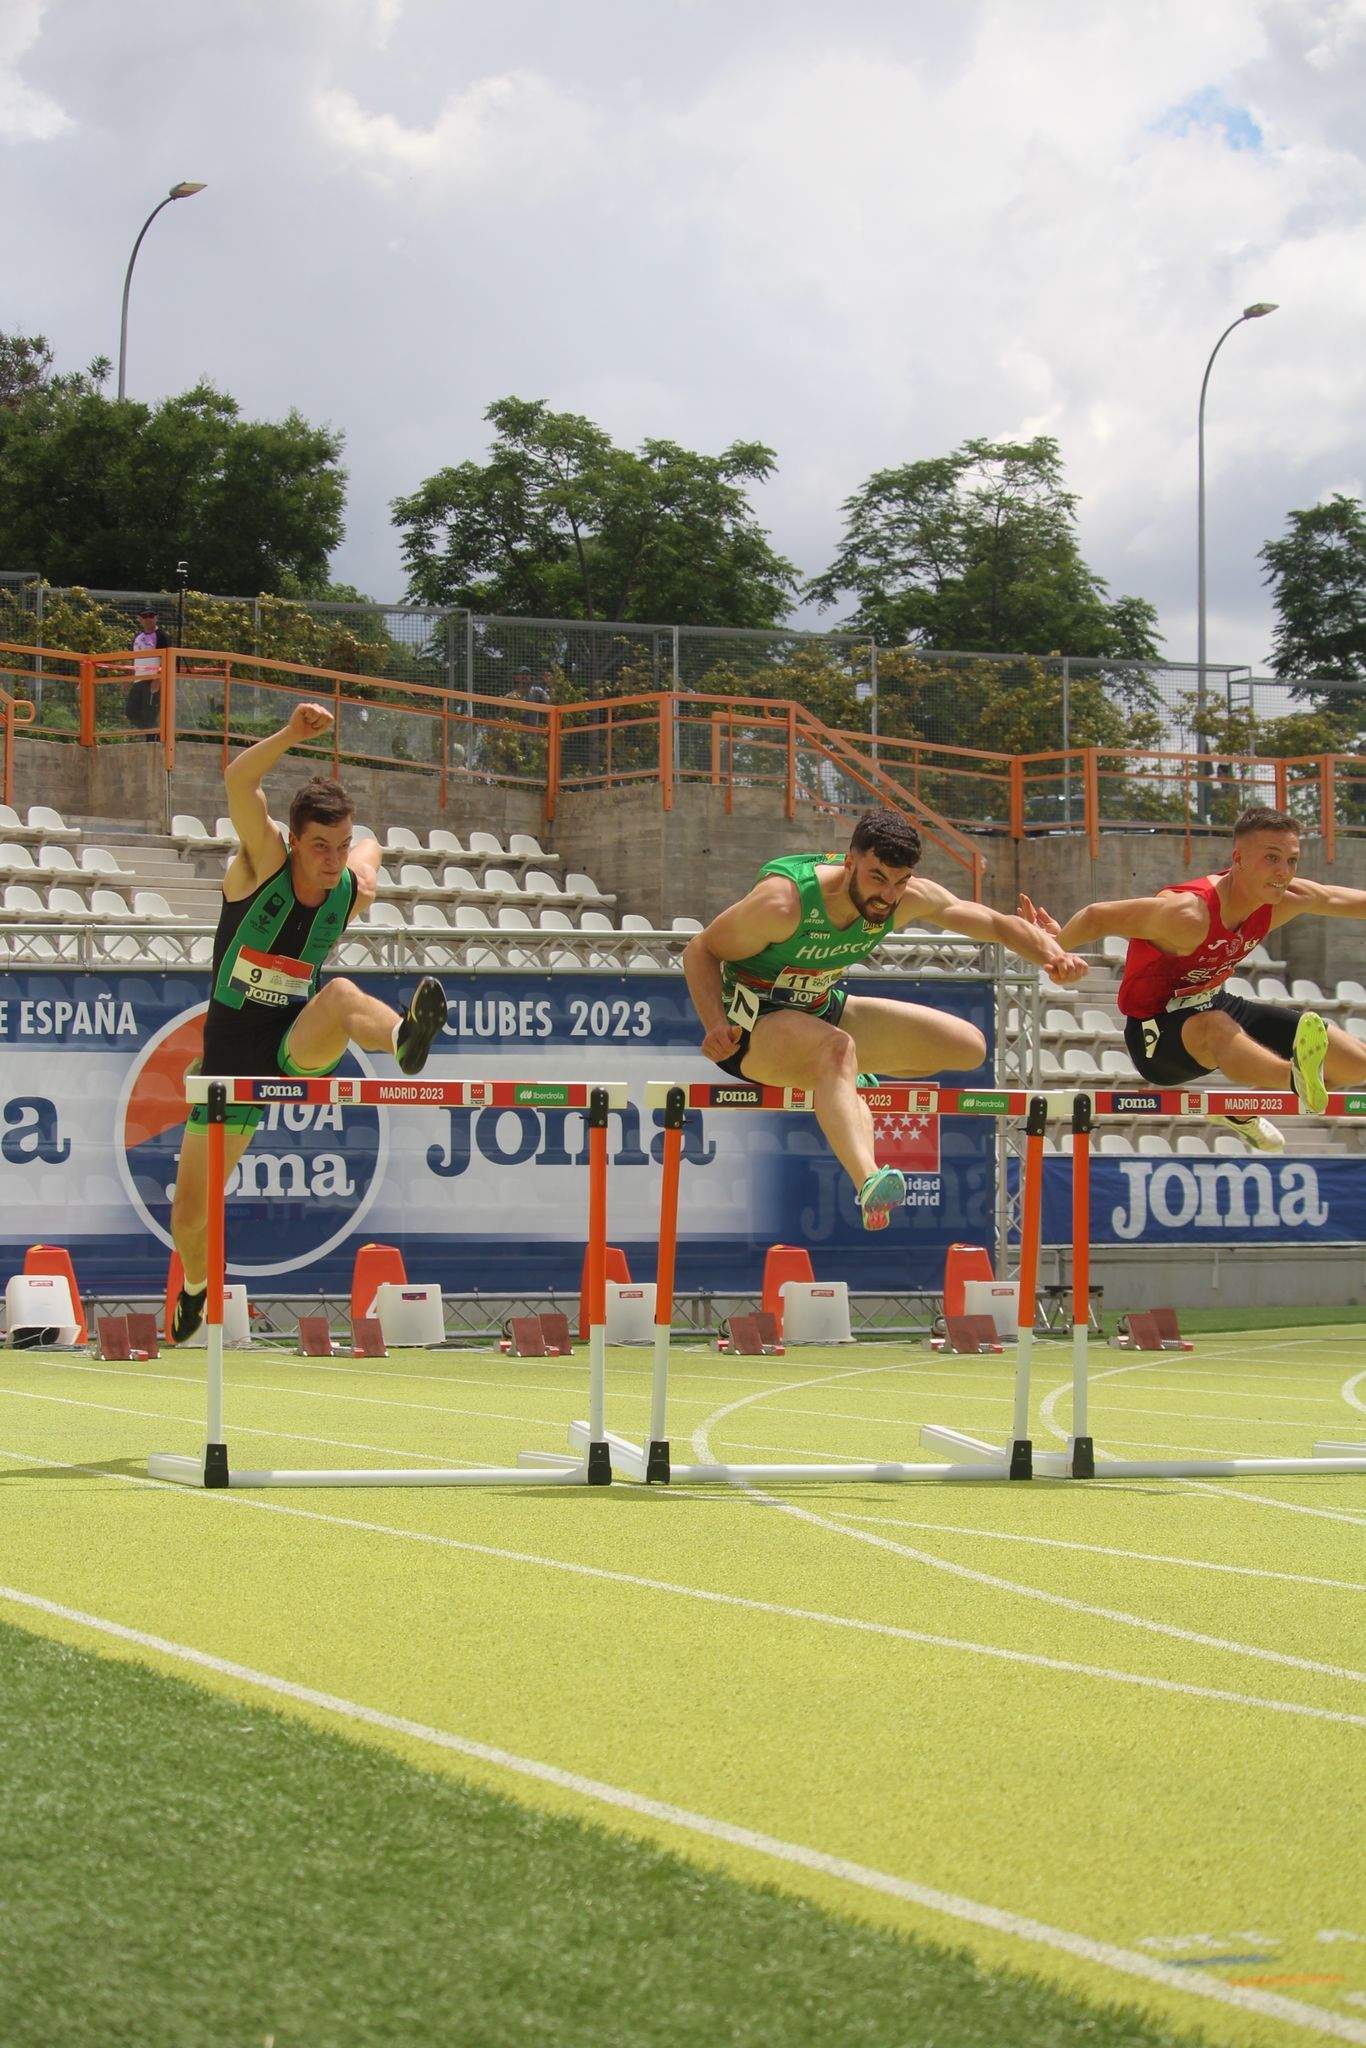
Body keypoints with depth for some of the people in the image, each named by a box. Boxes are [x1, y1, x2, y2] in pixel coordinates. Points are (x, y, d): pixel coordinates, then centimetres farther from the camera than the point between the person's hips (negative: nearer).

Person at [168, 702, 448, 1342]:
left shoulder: (351, 887, -4)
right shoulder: (264, 860, -13)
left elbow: (372, 844, 25)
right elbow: (239, 780, -34)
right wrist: (292, 734, -44)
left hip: (298, 1047, 0)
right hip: (232, 1053, 0)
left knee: (340, 993, -36)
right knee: (190, 1216, 6)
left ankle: (403, 1038, -70)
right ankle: (196, 1290, 40)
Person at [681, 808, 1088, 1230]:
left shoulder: (909, 899, -12)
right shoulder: (783, 902, -29)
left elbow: (997, 924, -1)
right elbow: (700, 951, -17)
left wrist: (1054, 955, -19)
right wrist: (716, 1028, -32)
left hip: (823, 1008, 7)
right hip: (753, 1023, -7)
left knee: (969, 1047, 8)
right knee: (837, 1047, -42)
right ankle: (869, 1185, -63)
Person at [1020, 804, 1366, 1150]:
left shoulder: (1288, 899, -10)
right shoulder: (1188, 914, -33)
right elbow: (1098, 917, -25)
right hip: (1155, 1031, -8)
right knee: (1216, 1029, -46)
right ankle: (1296, 1078, -76)